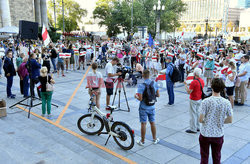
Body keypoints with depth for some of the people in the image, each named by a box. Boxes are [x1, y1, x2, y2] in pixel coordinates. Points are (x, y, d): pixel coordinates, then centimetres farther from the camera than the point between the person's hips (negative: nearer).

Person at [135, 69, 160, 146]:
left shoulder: (141, 85, -19)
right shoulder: (154, 84, -4)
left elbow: (140, 99, -21)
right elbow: (158, 95, 3)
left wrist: (136, 96, -1)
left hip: (143, 108, -4)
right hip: (152, 107, 4)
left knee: (143, 124, 5)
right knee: (152, 123, 16)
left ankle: (142, 141, 17)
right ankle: (155, 139, 29)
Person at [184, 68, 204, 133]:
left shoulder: (194, 82, -24)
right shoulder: (202, 81, 2)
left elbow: (189, 92, -22)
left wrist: (186, 85, -10)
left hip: (193, 100, -8)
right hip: (199, 99, 8)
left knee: (193, 114, 1)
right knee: (197, 112, 19)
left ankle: (193, 129, 9)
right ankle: (197, 127, 28)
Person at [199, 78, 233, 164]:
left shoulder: (206, 102, -20)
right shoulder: (227, 103, -11)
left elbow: (201, 120, -16)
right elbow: (230, 120, -3)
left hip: (205, 134, -2)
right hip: (219, 134, 3)